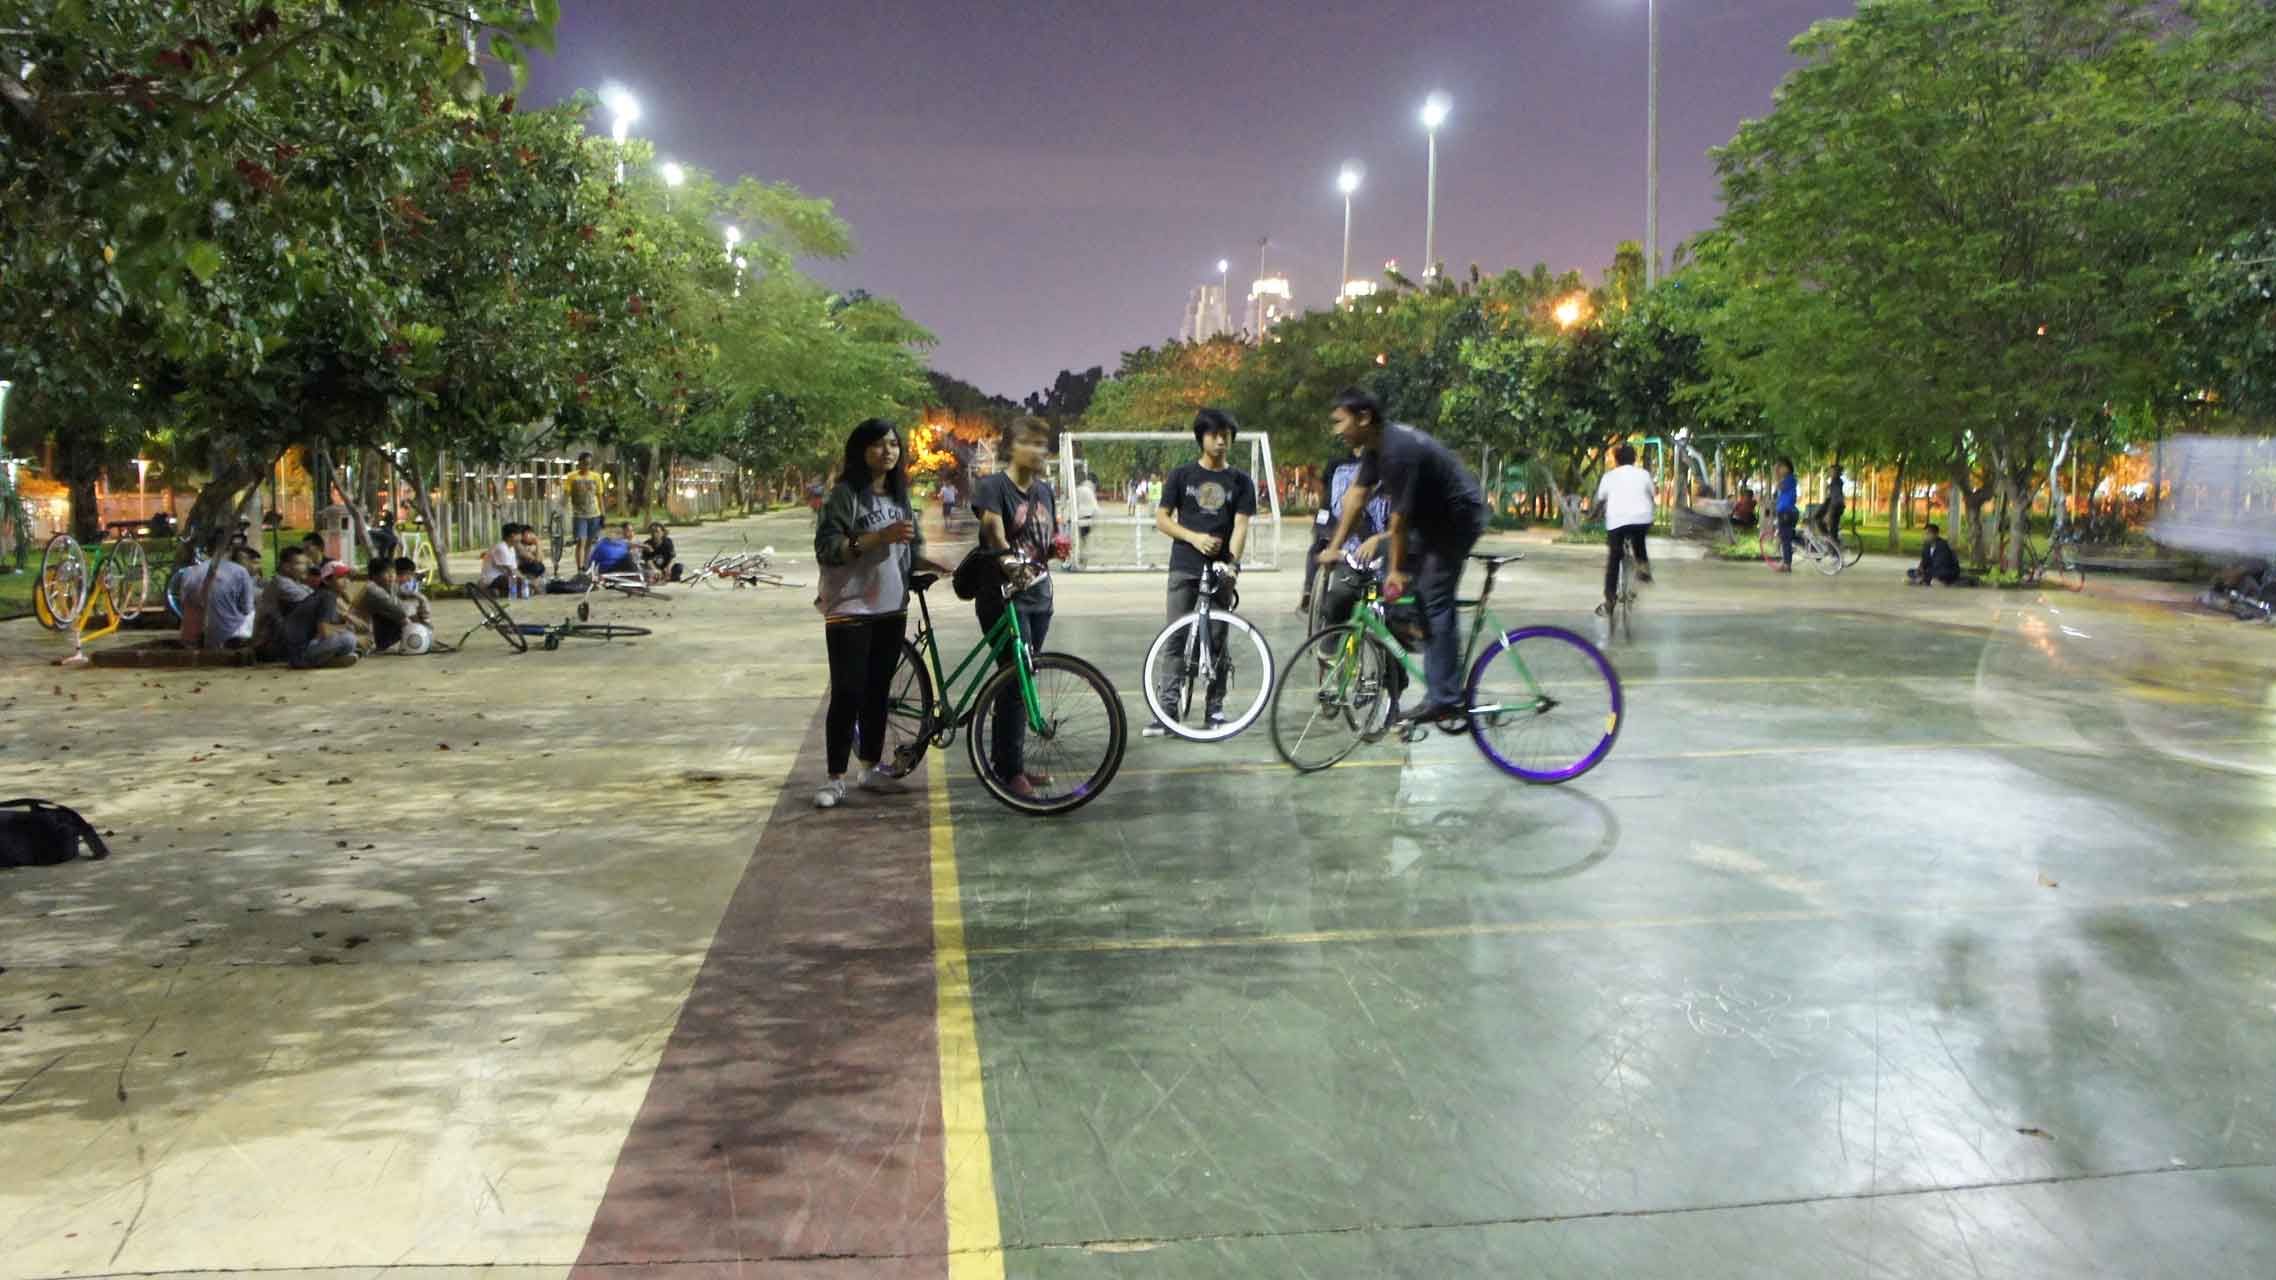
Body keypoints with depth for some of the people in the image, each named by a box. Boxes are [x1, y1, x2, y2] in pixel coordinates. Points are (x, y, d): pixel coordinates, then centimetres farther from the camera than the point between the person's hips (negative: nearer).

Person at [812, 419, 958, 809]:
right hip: (850, 610, -6)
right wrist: (881, 536, -24)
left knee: (879, 690, 10)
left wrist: (939, 565, 2)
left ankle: (872, 767, 21)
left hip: (891, 609, 6)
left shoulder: (900, 495, 14)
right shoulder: (846, 494, -8)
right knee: (848, 694, -6)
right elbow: (826, 549, -17)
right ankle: (836, 778, -1)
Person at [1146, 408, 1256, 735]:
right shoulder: (1182, 476, 5)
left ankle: (1215, 706, 13)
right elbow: (1161, 518, 4)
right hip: (1184, 568, 0)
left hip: (1220, 569, 0)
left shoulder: (1240, 481, 5)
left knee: (1217, 639, 4)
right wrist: (1194, 537, -11)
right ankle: (1168, 708, -2)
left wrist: (1232, 562, -20)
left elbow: (1241, 525, -4)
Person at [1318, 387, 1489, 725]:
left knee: (1434, 602, -11)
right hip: (1433, 517, 10)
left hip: (1457, 519, -10)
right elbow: (1356, 495, 6)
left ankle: (1444, 698, -9)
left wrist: (1397, 569, -17)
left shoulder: (1399, 451, -28)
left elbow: (1400, 516, -24)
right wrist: (1334, 546, 5)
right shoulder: (1377, 446, 2)